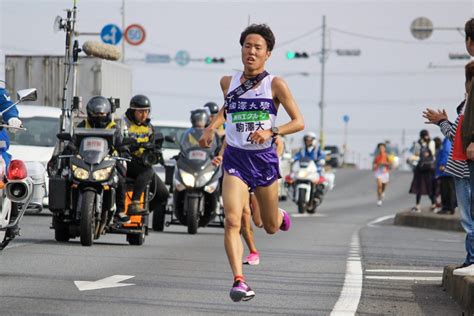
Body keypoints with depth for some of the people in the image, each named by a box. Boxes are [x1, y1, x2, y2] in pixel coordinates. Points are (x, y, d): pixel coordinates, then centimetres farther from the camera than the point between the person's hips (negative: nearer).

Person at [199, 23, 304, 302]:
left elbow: (299, 122, -7)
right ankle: (239, 281, -22)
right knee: (232, 221, -20)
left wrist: (272, 132, -22)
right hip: (235, 158, 1)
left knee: (271, 227, 15)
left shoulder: (275, 85, -6)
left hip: (264, 158, -1)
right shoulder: (229, 83, 4)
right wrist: (212, 127, 11)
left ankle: (281, 216, 53)